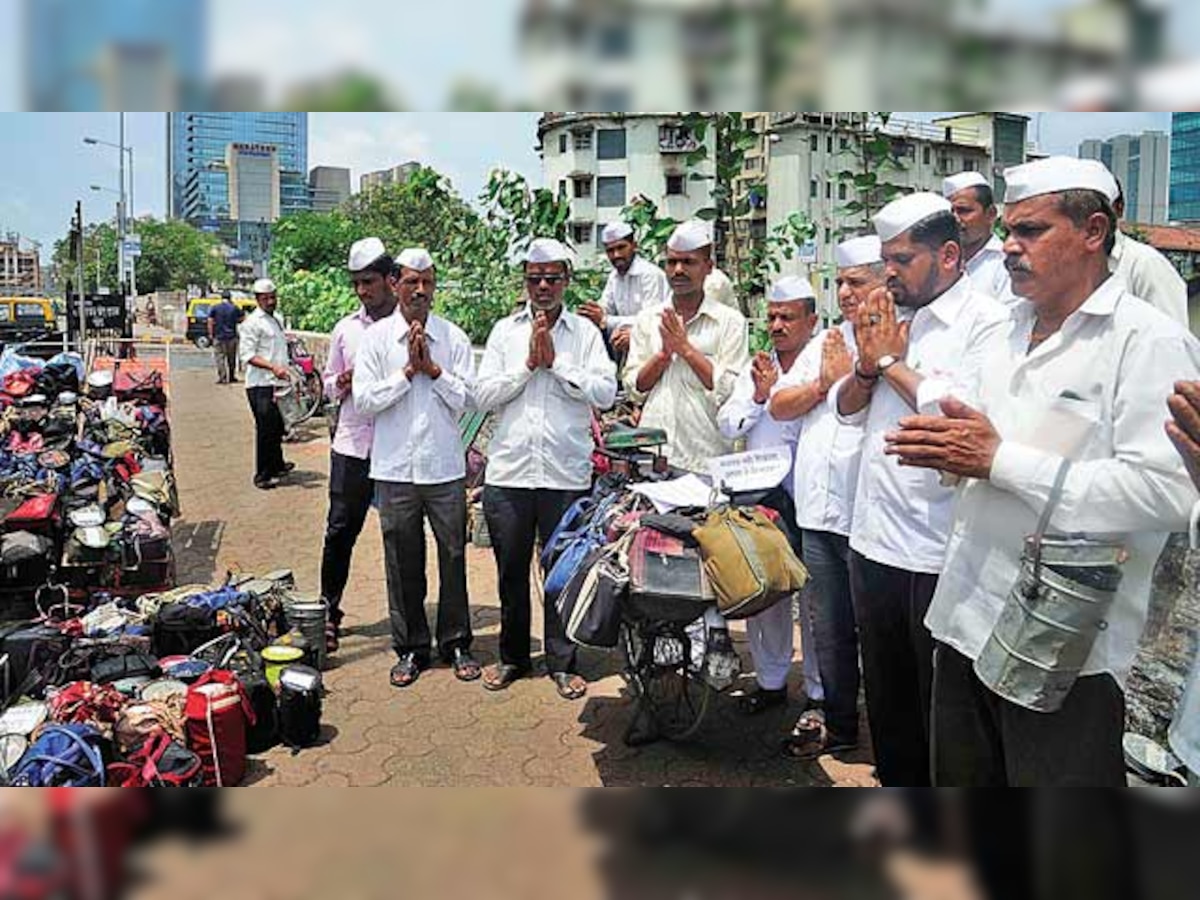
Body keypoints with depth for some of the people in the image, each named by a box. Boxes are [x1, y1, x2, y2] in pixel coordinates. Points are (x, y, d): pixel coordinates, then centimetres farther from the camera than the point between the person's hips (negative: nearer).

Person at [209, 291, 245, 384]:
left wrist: (210, 335, 1)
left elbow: (210, 322, -3)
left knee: (220, 358, 0)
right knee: (231, 358, 12)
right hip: (232, 337, 1)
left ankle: (222, 378, -7)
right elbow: (242, 318, 6)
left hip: (219, 337, -1)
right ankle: (232, 377, 19)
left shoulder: (215, 308, 1)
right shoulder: (235, 308, 0)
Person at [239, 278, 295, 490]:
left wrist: (285, 371, 22)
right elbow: (248, 355, -16)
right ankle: (262, 475, 1)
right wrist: (273, 367, -26)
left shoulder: (277, 319, 18)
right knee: (265, 430, -6)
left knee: (277, 428, 19)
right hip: (261, 385, -8)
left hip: (278, 383, 8)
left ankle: (277, 465, 34)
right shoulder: (252, 322, -9)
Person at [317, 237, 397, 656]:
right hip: (352, 444, 3)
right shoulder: (346, 329, 10)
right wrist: (342, 382, -3)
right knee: (340, 530, 5)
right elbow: (329, 384, 18)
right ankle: (329, 613, 20)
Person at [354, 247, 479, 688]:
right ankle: (410, 648, 23)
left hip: (445, 468, 0)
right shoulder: (377, 338, 3)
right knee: (403, 561, 9)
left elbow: (464, 398, -2)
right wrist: (408, 370, -10)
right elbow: (364, 399, -5)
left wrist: (432, 368, -11)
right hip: (395, 468, 0)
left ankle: (456, 643, 22)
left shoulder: (453, 338, 3)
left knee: (453, 556, 6)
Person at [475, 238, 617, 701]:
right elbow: (482, 395, 1)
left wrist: (555, 363, -10)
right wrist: (527, 365, -8)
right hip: (508, 470, 2)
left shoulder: (585, 332, 4)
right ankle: (513, 656, 29)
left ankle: (562, 662, 21)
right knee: (511, 570, 12)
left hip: (567, 473, -2)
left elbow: (606, 392, -8)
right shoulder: (505, 330, 9)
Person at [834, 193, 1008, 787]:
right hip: (874, 539, 7)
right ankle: (897, 783, 41)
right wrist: (868, 363, -6)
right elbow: (847, 409, 14)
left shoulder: (987, 323, -11)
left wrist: (892, 360, -11)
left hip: (938, 554, -7)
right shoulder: (893, 318, 12)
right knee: (886, 693, 22)